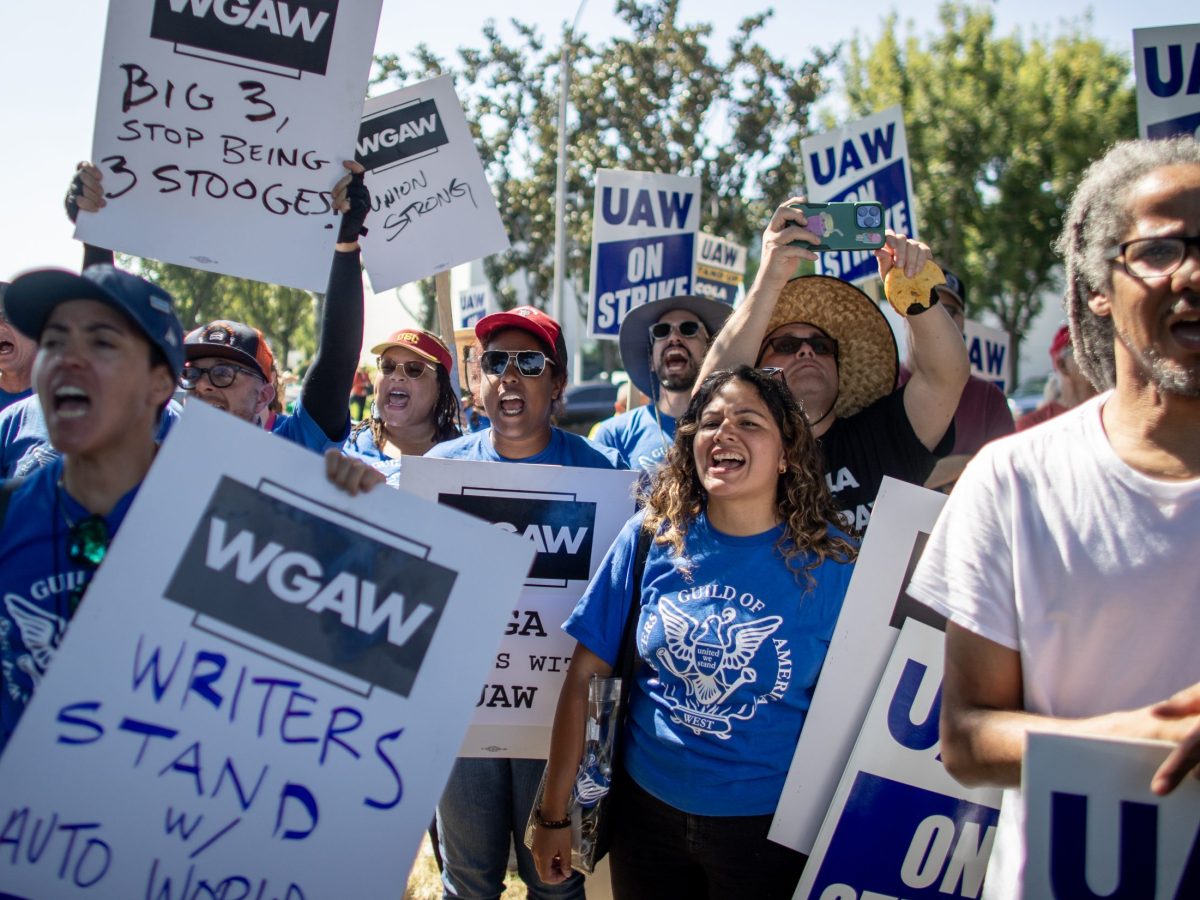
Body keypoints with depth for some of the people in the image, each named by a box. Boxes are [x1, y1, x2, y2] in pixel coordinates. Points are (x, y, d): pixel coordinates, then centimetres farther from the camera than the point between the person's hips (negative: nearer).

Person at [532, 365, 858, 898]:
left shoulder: (832, 563, -11)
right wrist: (552, 813, -1)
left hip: (766, 828, -2)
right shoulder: (651, 537, -6)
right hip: (645, 808, 2)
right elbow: (584, 675, -3)